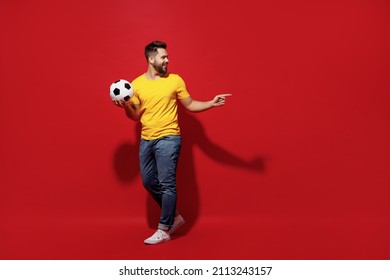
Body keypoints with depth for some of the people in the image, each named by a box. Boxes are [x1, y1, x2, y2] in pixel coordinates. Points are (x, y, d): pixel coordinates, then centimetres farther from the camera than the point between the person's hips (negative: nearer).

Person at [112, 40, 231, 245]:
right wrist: (125, 106, -10)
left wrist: (211, 103, -8)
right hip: (146, 140, 4)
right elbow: (135, 116, 10)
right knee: (149, 182, 9)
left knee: (167, 183, -7)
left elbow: (190, 105, 6)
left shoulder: (175, 80, -1)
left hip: (168, 139, -4)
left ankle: (163, 230, 3)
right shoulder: (136, 84, 4)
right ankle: (174, 216, 26)